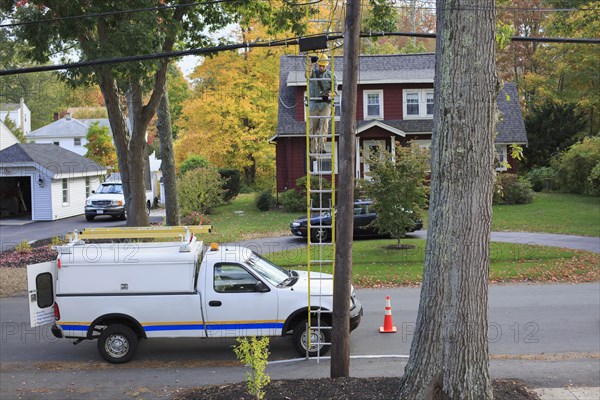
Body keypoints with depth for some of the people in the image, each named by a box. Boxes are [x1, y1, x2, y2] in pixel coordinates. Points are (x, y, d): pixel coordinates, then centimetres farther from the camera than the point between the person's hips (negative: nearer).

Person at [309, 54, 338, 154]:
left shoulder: (331, 75, 4)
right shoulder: (313, 72, 6)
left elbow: (334, 90, -2)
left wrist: (328, 95, -23)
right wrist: (311, 64, -32)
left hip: (325, 104, -1)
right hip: (313, 104, 1)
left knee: (324, 124, -17)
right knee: (313, 127, 4)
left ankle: (321, 147, -22)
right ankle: (313, 149, 12)